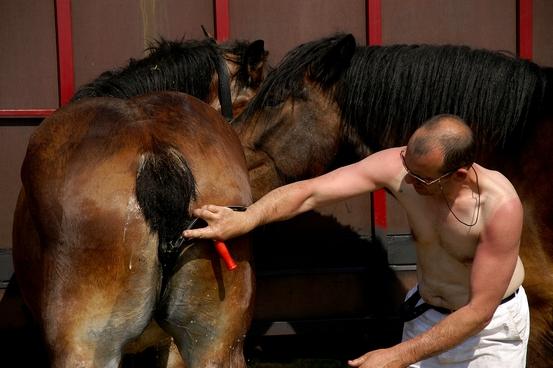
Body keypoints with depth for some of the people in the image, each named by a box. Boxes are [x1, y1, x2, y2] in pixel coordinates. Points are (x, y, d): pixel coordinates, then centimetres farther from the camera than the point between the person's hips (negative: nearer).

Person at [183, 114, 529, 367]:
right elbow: (309, 192, -26)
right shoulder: (397, 167, -24)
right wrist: (245, 219, -42)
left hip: (492, 324, -3)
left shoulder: (500, 206, -34)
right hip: (426, 315, 4)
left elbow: (479, 311, -29)